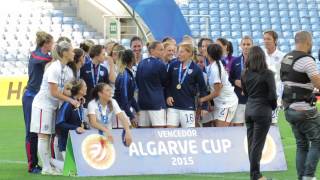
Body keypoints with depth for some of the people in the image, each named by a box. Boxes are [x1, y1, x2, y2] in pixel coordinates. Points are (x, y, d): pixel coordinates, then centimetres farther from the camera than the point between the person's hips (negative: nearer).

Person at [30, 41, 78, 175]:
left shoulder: (67, 70, 5)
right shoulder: (54, 69, -19)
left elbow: (65, 91, 5)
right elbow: (54, 93, -20)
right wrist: (71, 100, -20)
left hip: (53, 106, 8)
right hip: (43, 105, -8)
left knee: (47, 136, 9)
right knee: (43, 136, -4)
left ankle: (49, 165, 10)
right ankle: (46, 168, -2)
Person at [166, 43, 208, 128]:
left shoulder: (196, 69, -5)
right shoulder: (174, 65, 2)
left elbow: (202, 88, -1)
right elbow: (167, 82, 12)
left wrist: (204, 107, -2)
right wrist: (168, 95, -3)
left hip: (188, 106, -3)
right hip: (173, 105, 3)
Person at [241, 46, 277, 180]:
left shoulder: (246, 74, 4)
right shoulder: (267, 74, -12)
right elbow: (272, 94, -11)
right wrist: (273, 106, 5)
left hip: (249, 110, 5)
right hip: (263, 110, -5)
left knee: (251, 143, 10)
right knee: (257, 143, -3)